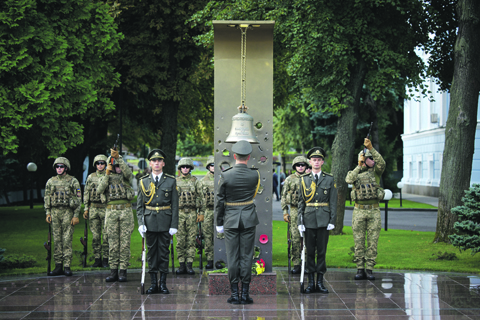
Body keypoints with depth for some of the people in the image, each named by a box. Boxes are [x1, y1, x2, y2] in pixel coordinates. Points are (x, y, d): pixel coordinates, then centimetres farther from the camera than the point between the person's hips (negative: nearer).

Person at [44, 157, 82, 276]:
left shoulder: (73, 181, 1)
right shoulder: (51, 181, 12)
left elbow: (78, 199, -1)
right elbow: (47, 198, 16)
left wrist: (76, 216, -8)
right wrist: (48, 213, 7)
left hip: (68, 212, -4)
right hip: (55, 212, 4)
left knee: (67, 240, -6)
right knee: (57, 240, 4)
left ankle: (67, 267, -4)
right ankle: (58, 266, 8)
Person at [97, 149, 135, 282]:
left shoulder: (126, 177, 9)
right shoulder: (105, 178, 12)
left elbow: (127, 171, -15)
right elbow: (100, 190, -6)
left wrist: (118, 157, -24)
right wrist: (107, 174, -11)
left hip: (126, 211, -1)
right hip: (111, 212, 1)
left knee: (125, 242, -1)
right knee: (113, 243, 2)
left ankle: (123, 271, 2)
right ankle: (113, 272, 6)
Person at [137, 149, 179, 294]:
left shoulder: (171, 181, 3)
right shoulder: (144, 181, 6)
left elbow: (175, 205, 2)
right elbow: (139, 205, 7)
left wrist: (174, 225, -4)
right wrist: (141, 223, -4)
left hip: (165, 223, -1)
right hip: (149, 222, 1)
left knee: (164, 252, 2)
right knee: (151, 252, 5)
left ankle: (163, 283, 9)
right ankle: (153, 283, 11)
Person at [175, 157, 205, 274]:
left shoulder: (195, 181, 8)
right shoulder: (175, 181, 9)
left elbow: (200, 198, 7)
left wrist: (201, 213, 0)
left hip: (192, 213, 0)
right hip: (179, 213, 1)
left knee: (191, 240, -1)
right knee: (180, 241, 0)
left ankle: (189, 265, 2)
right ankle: (182, 265, 5)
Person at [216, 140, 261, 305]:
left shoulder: (225, 176, -10)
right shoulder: (255, 175, -6)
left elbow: (219, 200, -5)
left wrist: (219, 223, 4)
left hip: (231, 219, -1)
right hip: (249, 218, 1)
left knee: (232, 257, 4)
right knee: (247, 256, 4)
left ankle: (234, 294, 6)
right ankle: (245, 294, 5)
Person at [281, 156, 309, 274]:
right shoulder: (289, 179, 8)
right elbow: (284, 196, 9)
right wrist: (285, 212, 2)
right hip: (294, 211, 0)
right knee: (295, 238, -3)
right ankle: (296, 264, 2)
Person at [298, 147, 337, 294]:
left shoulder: (329, 179, 6)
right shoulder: (304, 180, 7)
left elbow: (333, 202, 4)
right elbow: (301, 202, 7)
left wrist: (332, 220, -4)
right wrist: (300, 221, 0)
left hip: (324, 220, -1)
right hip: (309, 220, 1)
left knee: (322, 251, 2)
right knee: (310, 251, 3)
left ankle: (320, 282, 8)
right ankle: (311, 282, 9)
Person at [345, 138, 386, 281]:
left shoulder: (375, 172, 8)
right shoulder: (354, 172, 9)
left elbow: (381, 163, -13)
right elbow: (349, 179, -14)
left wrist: (371, 148, -20)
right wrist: (359, 166, -16)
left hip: (374, 211, 0)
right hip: (359, 211, 0)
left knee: (373, 241, 1)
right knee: (359, 242, 2)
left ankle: (369, 269, 6)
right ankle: (360, 269, 7)